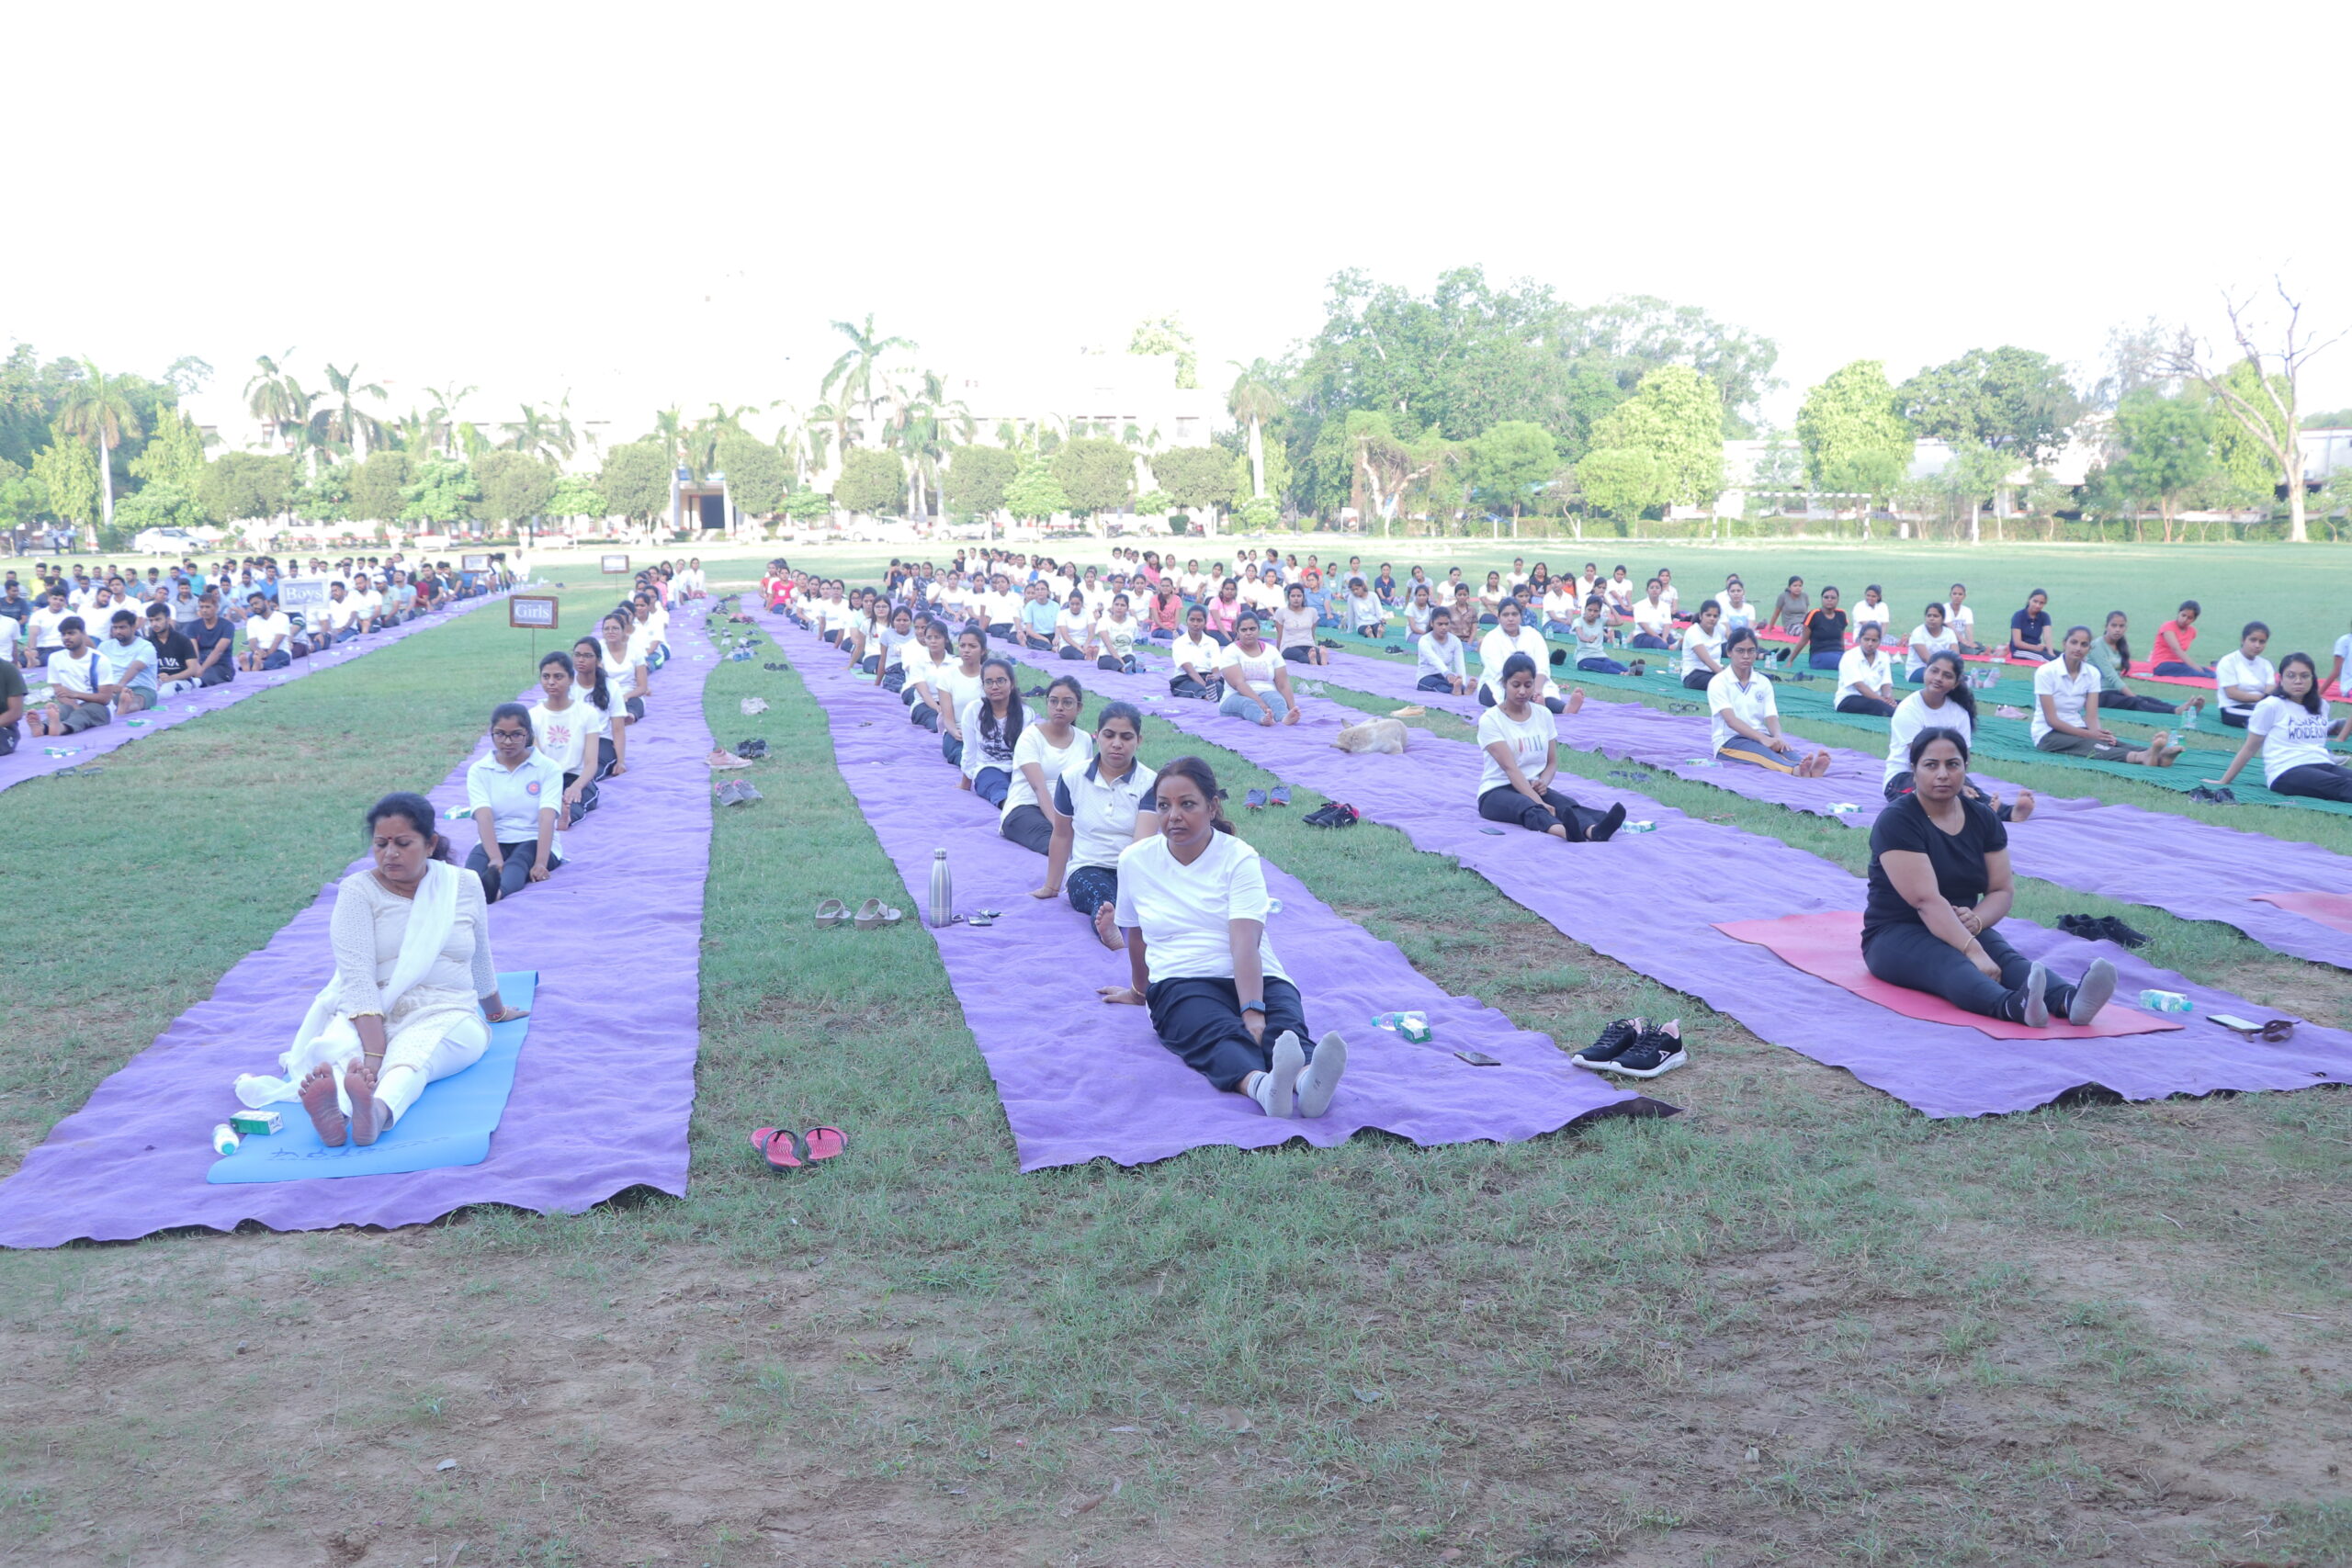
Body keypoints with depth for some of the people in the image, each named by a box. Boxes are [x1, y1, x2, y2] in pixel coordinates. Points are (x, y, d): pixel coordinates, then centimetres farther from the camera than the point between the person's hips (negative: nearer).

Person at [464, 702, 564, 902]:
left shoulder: (548, 769, 2)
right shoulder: (478, 771, 4)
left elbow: (546, 818, -13)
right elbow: (484, 818, -13)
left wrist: (540, 863, -30)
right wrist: (496, 859, -32)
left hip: (534, 843, -2)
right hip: (495, 844, 2)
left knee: (520, 858, -35)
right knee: (478, 856, -32)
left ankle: (497, 891, -69)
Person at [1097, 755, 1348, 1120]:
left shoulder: (1239, 858, -3)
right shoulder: (1135, 860, 6)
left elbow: (1245, 942, -17)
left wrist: (1253, 1012, -31)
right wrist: (1139, 991, 36)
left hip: (1257, 979, 0)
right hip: (1179, 983, 0)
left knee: (1285, 1027, -34)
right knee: (1219, 1035, -35)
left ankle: (1308, 1081, -68)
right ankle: (1262, 1085, -68)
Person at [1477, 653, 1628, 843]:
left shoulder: (1544, 715, 6)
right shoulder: (1490, 719, -11)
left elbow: (1552, 762, 10)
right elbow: (1510, 767, -21)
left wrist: (1544, 781, -15)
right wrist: (1539, 802, -32)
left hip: (1534, 787, 5)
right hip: (1496, 792, -5)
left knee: (1566, 804, -30)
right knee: (1527, 807, -40)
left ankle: (1594, 830, -63)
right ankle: (1565, 831, -72)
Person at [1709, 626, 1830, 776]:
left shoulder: (1763, 683, 11)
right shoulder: (1718, 683, -5)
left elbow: (1772, 717, -1)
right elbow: (1731, 720, -18)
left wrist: (1778, 738, -25)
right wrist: (1762, 738, -33)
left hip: (1762, 739, 4)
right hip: (1730, 742, -4)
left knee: (1783, 747, -31)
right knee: (1761, 751, -37)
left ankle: (1805, 768, -65)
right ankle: (1797, 769, -68)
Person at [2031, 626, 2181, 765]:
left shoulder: (2092, 674, 2)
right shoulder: (2046, 672, -14)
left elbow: (2091, 716, -5)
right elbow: (2051, 719, -17)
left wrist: (2098, 732, -29)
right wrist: (2089, 734, -25)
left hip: (2077, 730, 5)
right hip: (2048, 734, -5)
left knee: (2108, 741, -27)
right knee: (2088, 744, -35)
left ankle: (2157, 756, -55)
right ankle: (2141, 757, -62)